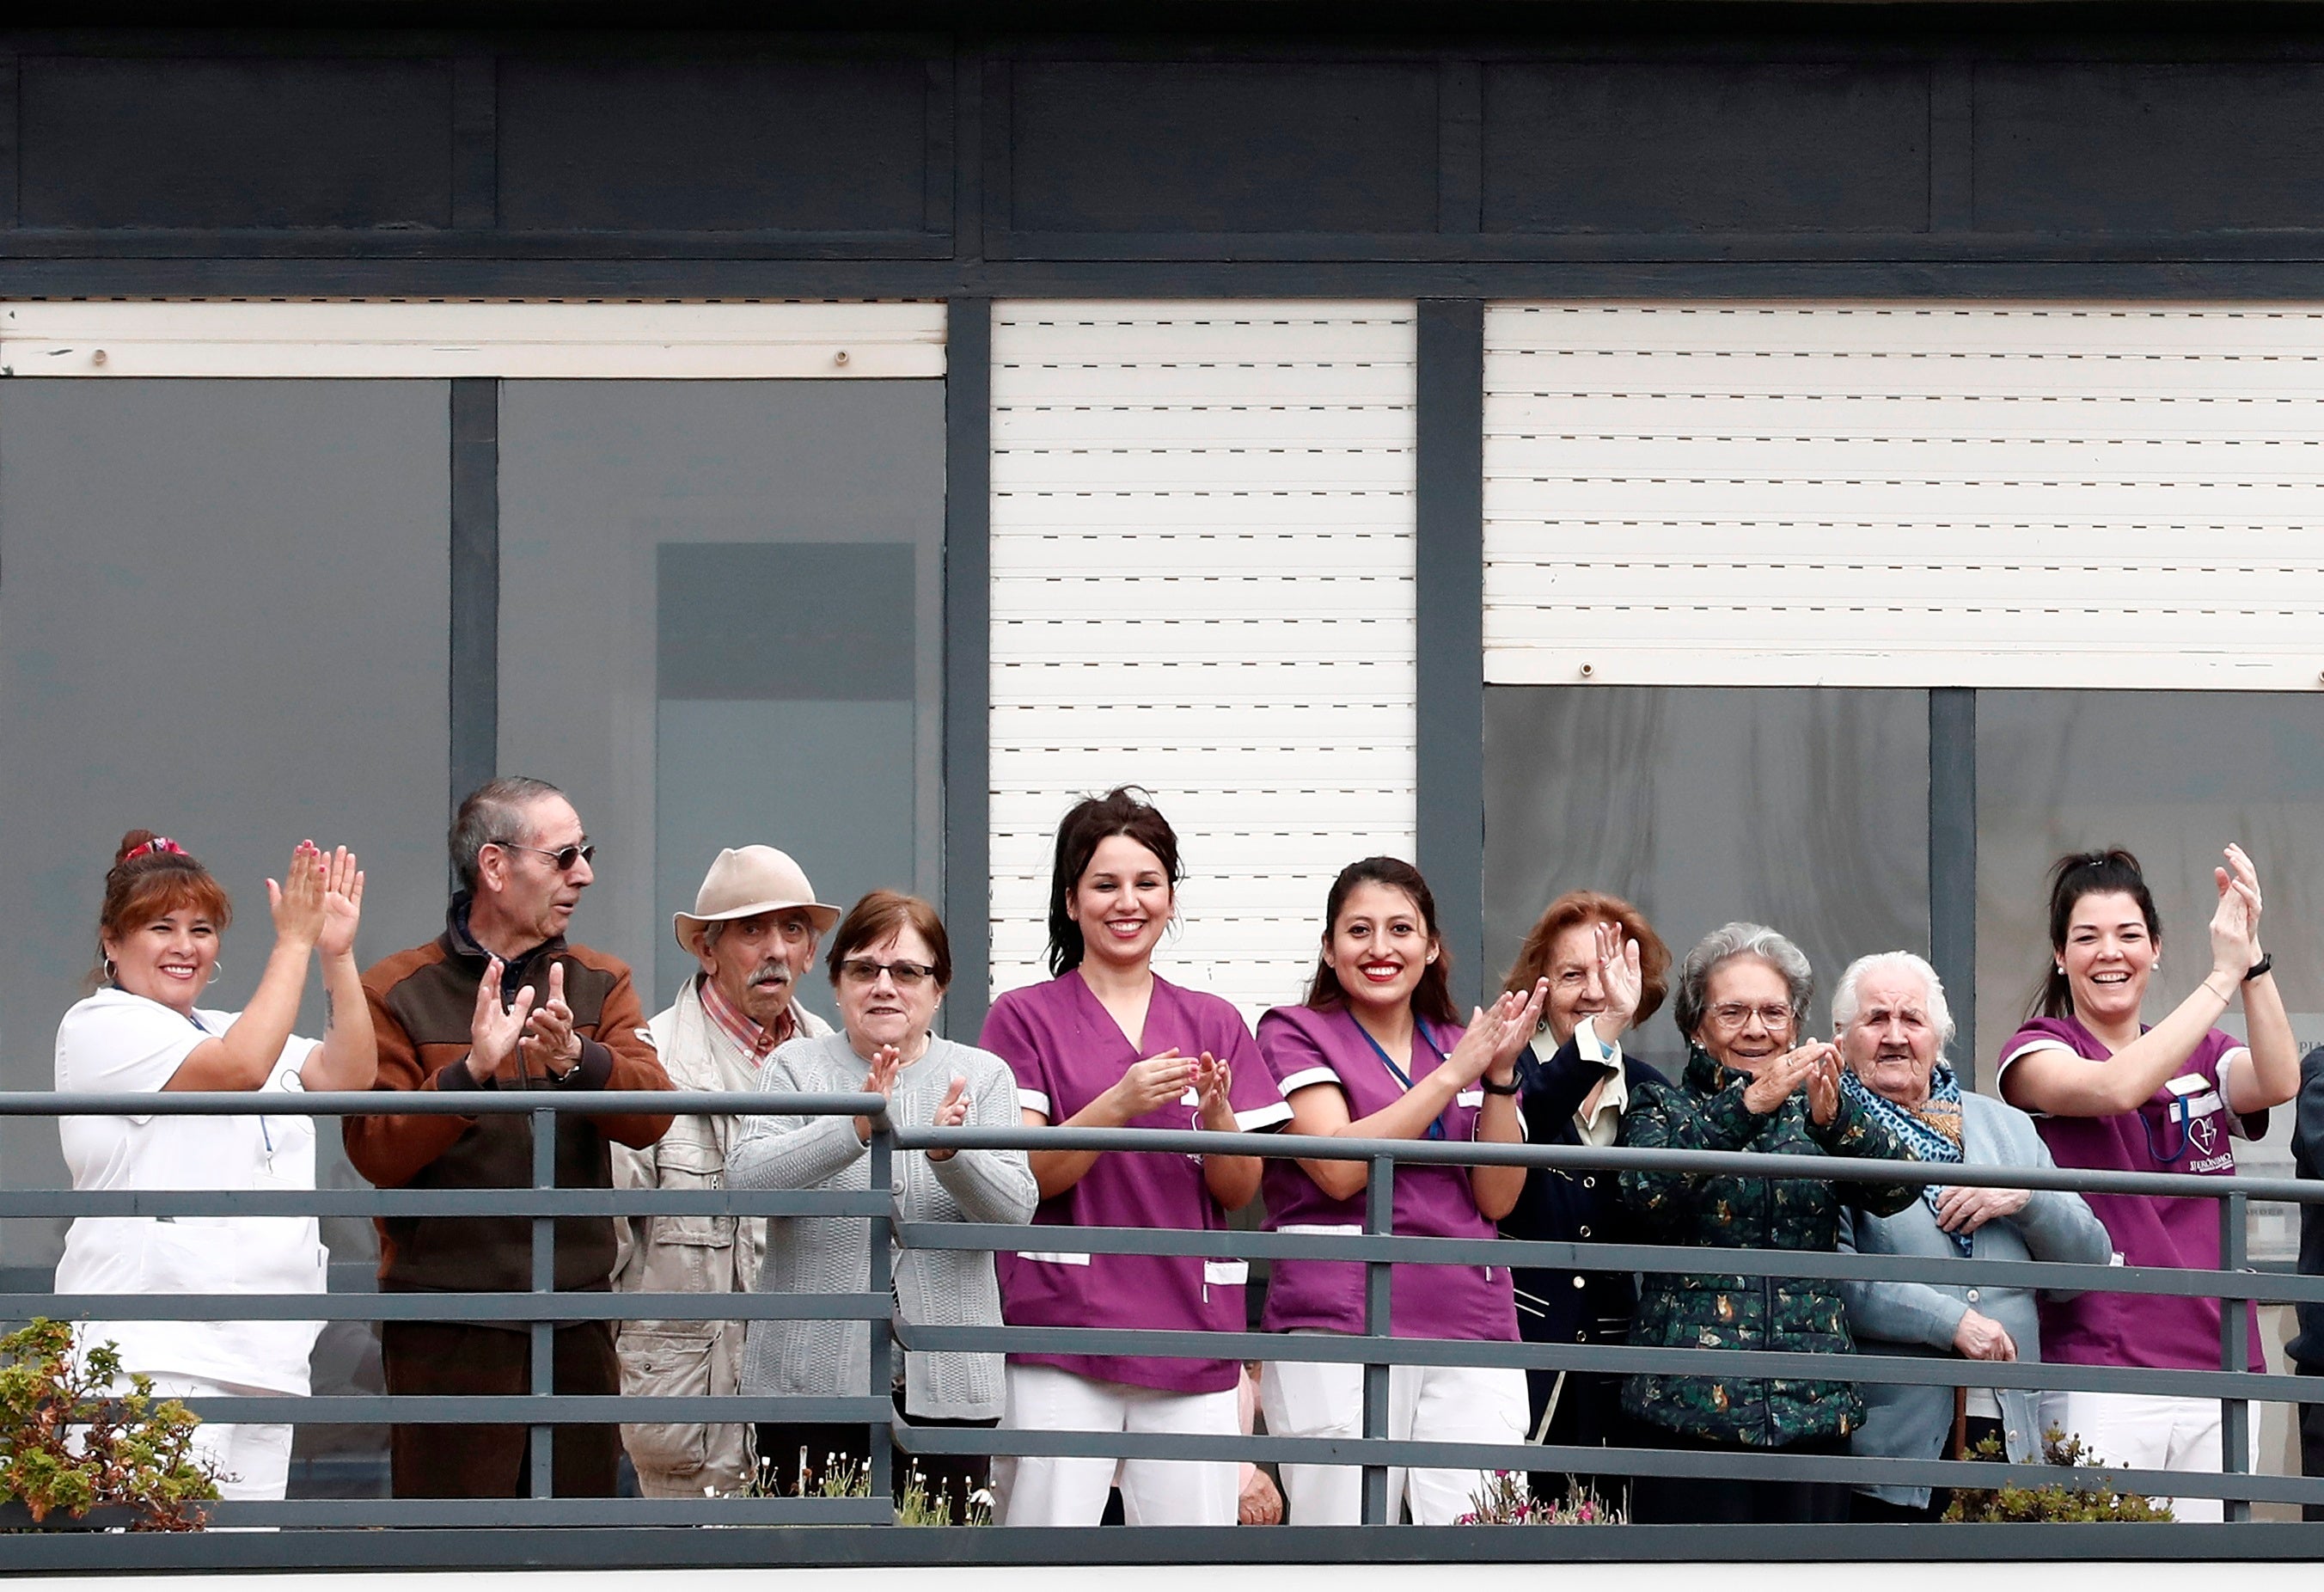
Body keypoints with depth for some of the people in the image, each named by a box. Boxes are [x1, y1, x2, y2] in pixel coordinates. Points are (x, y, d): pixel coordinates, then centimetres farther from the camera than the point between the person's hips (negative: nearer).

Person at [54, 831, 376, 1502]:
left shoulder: (227, 1029, 23)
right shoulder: (102, 1025, -1)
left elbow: (348, 1074, 10)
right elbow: (241, 1067, -14)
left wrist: (337, 954, -1)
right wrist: (294, 941, -8)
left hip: (263, 1354, 8)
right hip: (155, 1347, -8)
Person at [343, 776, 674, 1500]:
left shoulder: (600, 984, 11)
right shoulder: (396, 993, 0)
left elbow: (650, 1114, -6)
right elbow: (376, 1154, -11)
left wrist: (575, 1058, -26)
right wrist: (470, 1071, -25)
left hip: (577, 1325, 4)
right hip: (449, 1331, -4)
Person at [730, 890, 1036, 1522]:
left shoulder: (983, 1076, 11)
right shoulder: (796, 1067, 8)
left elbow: (1014, 1208, -2)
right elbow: (747, 1176, -9)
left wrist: (949, 1151, -23)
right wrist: (855, 1130, -24)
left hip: (946, 1385, 1)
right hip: (812, 1379, -1)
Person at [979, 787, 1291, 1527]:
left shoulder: (1214, 1023, 14)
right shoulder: (1026, 1016, 5)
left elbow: (1240, 1193, 11)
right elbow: (1026, 1177, -4)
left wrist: (1216, 1113, -10)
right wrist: (1119, 1104, -19)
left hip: (1190, 1334, 3)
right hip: (1062, 1327, -3)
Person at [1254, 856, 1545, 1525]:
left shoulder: (1465, 1045, 20)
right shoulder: (1294, 1035, 7)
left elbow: (1497, 1198, 10)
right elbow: (1340, 1166, -9)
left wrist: (1500, 1074, -2)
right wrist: (1453, 1075, -8)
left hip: (1471, 1328, 4)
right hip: (1340, 1329, -4)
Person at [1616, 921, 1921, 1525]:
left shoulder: (1814, 1115, 16)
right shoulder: (1665, 1110, 9)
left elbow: (1898, 1189, -2)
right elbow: (1648, 1194, -13)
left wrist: (1834, 1116, -21)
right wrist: (1745, 1107, -24)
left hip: (1813, 1409, 3)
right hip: (1690, 1407, -3)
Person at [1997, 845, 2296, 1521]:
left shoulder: (2203, 1057, 16)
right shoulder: (2037, 1053, 4)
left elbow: (2278, 1083, -5)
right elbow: (2115, 1087, -17)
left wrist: (2251, 961, -18)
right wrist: (2222, 977, -17)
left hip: (2214, 1370, 4)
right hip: (2101, 1376, -4)